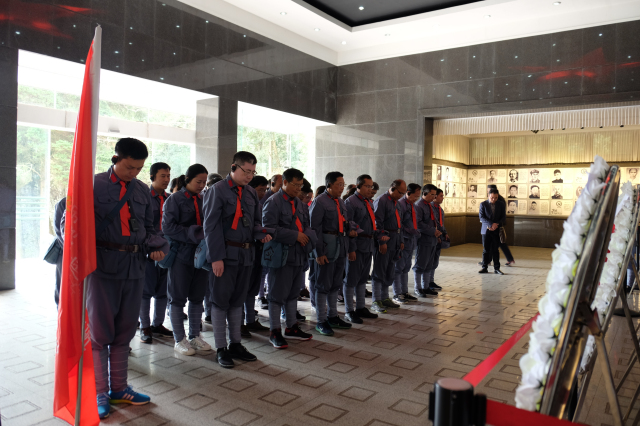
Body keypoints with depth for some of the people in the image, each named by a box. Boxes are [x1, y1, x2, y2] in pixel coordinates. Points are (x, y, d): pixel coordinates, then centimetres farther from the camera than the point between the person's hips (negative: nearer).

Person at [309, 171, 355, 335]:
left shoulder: (341, 202, 15)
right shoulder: (319, 202, -10)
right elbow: (315, 228, -14)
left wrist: (350, 231, 1)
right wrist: (319, 252, -18)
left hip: (341, 247, 8)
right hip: (327, 247, -8)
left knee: (336, 284, 16)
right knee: (323, 284, 0)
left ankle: (333, 316, 29)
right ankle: (321, 321, 9)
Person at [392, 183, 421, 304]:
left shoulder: (412, 204, 16)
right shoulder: (400, 204, -13)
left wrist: (416, 232, 9)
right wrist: (410, 232, -19)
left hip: (411, 241, 9)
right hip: (403, 241, -9)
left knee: (406, 268, 14)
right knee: (398, 268, 0)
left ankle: (405, 292, 21)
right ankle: (397, 294, 7)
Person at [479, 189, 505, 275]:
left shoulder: (501, 205, 5)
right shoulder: (483, 204, -1)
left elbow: (503, 217, 6)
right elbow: (481, 217, -6)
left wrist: (496, 224, -11)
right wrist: (491, 224, -18)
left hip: (496, 230, 1)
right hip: (486, 230, -1)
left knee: (495, 250, 4)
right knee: (486, 250, 3)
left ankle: (496, 268, 10)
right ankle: (484, 268, 8)